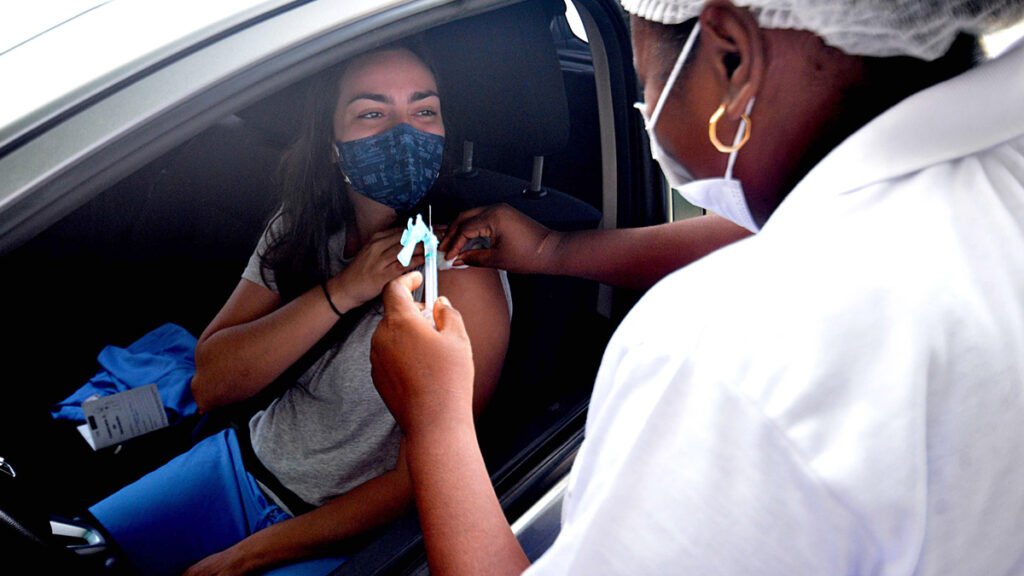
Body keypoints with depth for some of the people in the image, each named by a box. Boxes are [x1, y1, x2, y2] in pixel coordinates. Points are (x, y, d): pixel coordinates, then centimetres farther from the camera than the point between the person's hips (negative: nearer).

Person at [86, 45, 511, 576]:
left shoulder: (462, 278, -23)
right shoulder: (301, 229, -4)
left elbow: (418, 483, -20)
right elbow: (210, 386, -12)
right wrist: (341, 292, -26)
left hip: (341, 533, -5)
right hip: (245, 458, 6)